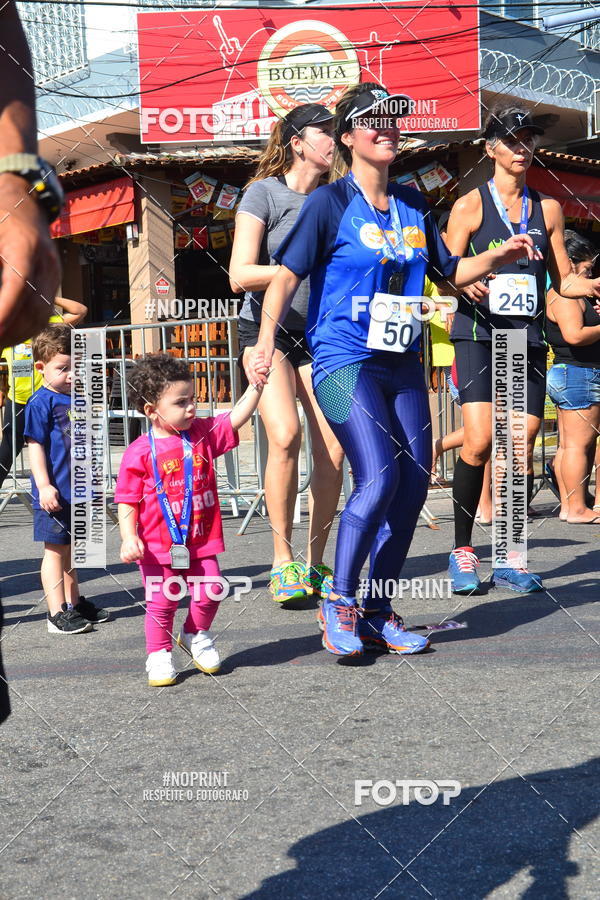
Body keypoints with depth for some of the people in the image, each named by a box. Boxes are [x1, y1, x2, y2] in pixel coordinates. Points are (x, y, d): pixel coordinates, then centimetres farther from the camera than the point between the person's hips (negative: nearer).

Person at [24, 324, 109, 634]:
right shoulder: (41, 403, -13)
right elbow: (35, 446, -16)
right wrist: (44, 485, -23)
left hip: (78, 491, 8)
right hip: (54, 493, -8)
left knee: (69, 550, 19)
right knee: (55, 550, -1)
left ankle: (74, 603, 30)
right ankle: (57, 614, 4)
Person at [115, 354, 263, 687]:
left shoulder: (203, 434, 2)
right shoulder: (140, 452, -12)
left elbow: (236, 418, -6)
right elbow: (127, 500, -9)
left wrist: (256, 386, -18)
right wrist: (128, 537, -20)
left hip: (201, 539, 4)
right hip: (158, 546, -3)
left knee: (210, 591, 4)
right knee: (161, 602, 3)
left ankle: (195, 635, 32)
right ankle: (159, 654, 24)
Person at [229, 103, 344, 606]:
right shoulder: (264, 193, -5)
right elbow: (241, 275, -13)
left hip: (320, 334, 4)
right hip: (267, 331, -4)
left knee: (332, 451, -7)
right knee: (285, 435, -23)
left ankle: (315, 564, 7)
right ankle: (282, 561, -10)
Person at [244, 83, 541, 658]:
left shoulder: (413, 206, 14)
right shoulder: (331, 202, -3)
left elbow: (448, 273, 24)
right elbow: (287, 273, -8)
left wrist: (497, 257, 7)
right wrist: (266, 339, -21)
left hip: (402, 363, 6)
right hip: (343, 361, -6)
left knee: (413, 486, 4)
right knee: (378, 478, -19)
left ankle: (377, 613, 18)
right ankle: (338, 601, 1)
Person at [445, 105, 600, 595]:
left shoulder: (547, 209, 17)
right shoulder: (470, 205, 6)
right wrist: (466, 283, -20)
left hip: (529, 337, 4)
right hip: (479, 333, -3)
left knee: (522, 450, -2)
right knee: (479, 442, -17)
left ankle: (510, 559, 9)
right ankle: (462, 550, -3)